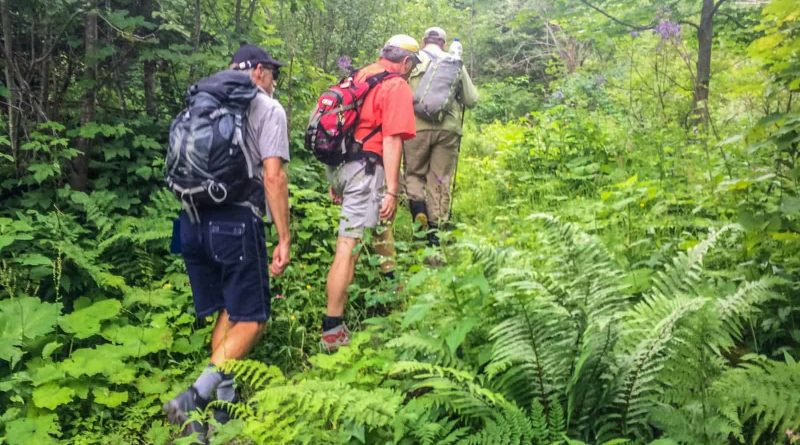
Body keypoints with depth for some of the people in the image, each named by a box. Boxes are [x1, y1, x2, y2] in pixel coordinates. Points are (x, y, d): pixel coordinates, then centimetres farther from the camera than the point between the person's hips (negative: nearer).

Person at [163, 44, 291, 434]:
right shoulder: (268, 108, 1)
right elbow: (273, 176, -9)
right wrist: (284, 239, -6)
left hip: (192, 219, 7)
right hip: (235, 221, -7)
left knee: (226, 311, 18)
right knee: (251, 318, 2)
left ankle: (223, 400, 22)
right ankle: (195, 397, -12)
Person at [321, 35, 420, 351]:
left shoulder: (359, 77, 16)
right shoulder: (397, 87, -7)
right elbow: (391, 141, -16)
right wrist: (391, 191, -17)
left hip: (340, 166, 9)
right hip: (366, 169, -9)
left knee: (379, 223, 30)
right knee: (349, 248, -9)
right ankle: (332, 331, -7)